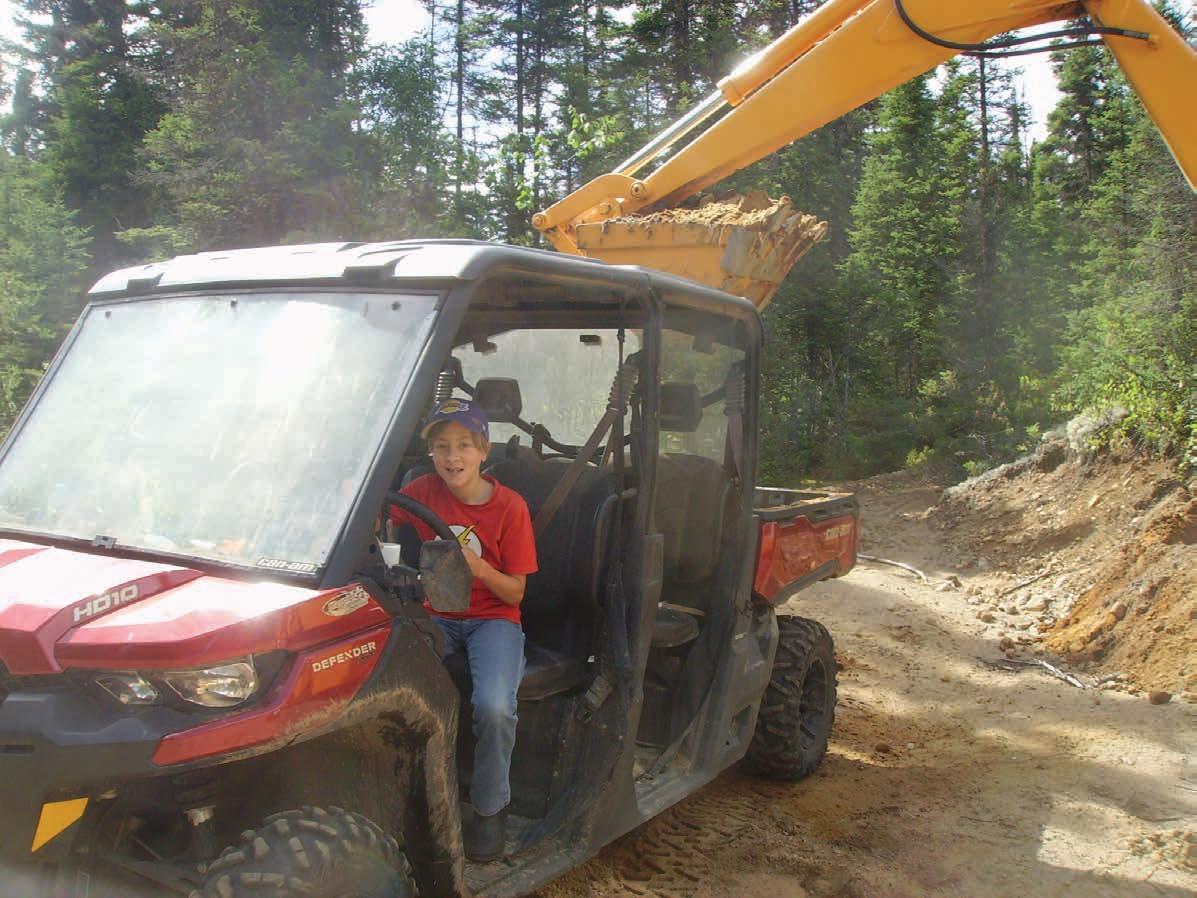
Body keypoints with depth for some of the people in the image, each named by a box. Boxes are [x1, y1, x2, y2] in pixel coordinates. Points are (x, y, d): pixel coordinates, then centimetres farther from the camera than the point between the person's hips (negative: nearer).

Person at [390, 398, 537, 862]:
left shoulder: (509, 506, -8)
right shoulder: (425, 490, -1)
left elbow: (514, 592, -7)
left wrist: (479, 568, -26)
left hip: (492, 619, -2)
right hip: (436, 615, 2)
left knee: (493, 705, -30)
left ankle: (490, 806, -3)